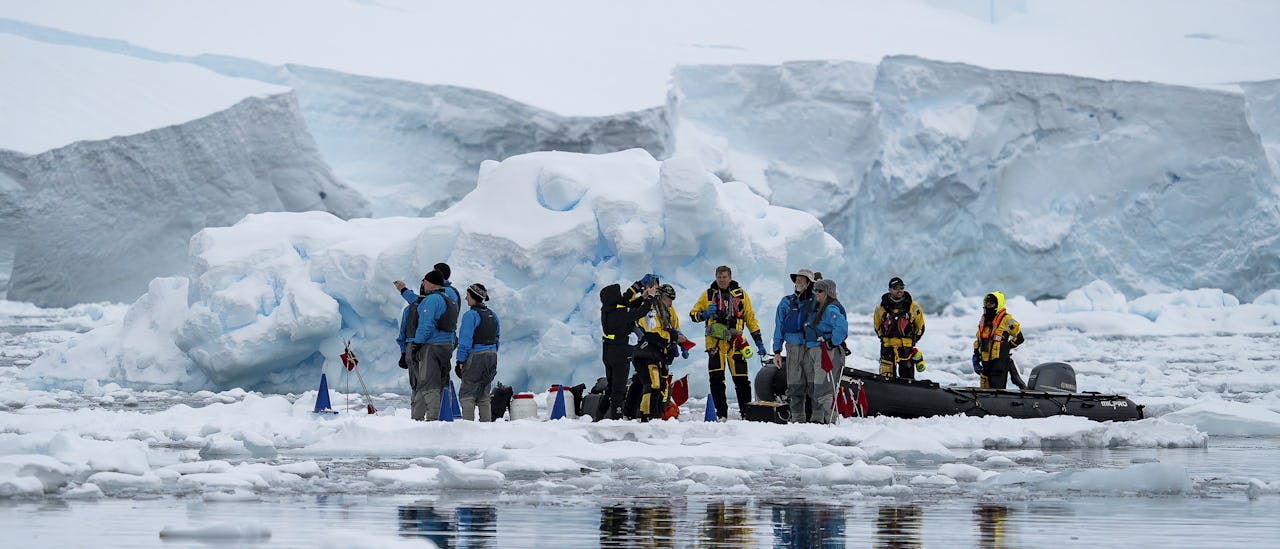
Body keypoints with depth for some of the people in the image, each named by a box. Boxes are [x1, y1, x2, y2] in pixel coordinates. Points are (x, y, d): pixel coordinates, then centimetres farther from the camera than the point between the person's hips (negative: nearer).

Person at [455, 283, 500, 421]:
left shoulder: (470, 315, -12)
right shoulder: (492, 315, 11)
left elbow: (465, 341, -15)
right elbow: (498, 338, 15)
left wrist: (460, 362, -12)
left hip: (475, 357, -7)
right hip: (492, 355, 7)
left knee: (466, 394, -5)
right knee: (483, 395, 14)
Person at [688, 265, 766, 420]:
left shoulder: (741, 294, 11)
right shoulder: (708, 295, 9)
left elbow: (750, 318, 15)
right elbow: (693, 314, 10)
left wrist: (758, 340, 9)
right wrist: (705, 314, -13)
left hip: (735, 342, 0)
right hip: (715, 342, 0)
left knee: (741, 378, -2)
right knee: (716, 378, -7)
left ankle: (746, 412, 5)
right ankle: (721, 413, -2)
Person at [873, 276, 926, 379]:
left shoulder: (914, 307, 1)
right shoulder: (881, 308, 3)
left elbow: (920, 327, 13)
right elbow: (877, 326, 18)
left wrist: (913, 340, 9)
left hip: (907, 349, 0)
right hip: (888, 348, 0)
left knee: (907, 378, 0)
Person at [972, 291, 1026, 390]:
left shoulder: (1006, 320, -5)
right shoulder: (983, 319, 16)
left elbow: (1019, 338, -2)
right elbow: (978, 340, 24)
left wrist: (1006, 347, -3)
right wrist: (976, 356, 17)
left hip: (1000, 360, -7)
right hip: (986, 361, 7)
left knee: (997, 388, -12)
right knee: (985, 390, 7)